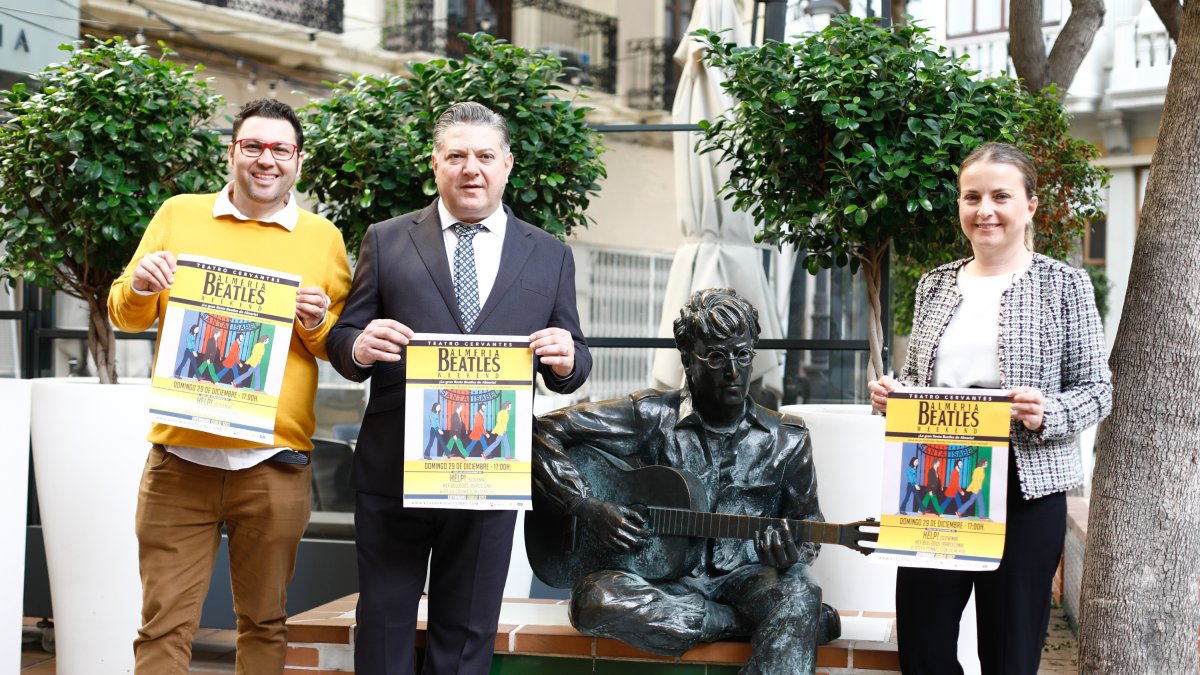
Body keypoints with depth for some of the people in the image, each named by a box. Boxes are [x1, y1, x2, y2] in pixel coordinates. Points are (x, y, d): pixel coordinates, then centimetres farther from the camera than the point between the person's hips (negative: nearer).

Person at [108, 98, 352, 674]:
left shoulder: (323, 238, 8)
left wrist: (318, 324, -9)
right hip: (180, 459, 0)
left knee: (265, 624, 11)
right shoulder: (179, 215, 9)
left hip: (275, 468, 0)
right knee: (164, 627, -1)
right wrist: (140, 287, -8)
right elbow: (126, 316, 13)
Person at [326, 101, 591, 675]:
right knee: (385, 623, 9)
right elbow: (342, 341, 4)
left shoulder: (550, 256, 7)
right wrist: (360, 348, -19)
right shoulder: (386, 241, 4)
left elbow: (568, 373, 8)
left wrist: (567, 360, -16)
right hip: (393, 471, -1)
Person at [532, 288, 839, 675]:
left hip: (742, 578, 0)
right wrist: (586, 507, -15)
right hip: (666, 581, 0)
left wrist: (791, 554, -12)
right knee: (594, 599, -35)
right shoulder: (651, 417, -2)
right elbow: (542, 433, -3)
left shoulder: (786, 440, 6)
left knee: (796, 589, -36)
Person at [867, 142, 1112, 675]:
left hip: (1025, 490, -4)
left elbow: (1096, 389, -2)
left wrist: (1048, 413, -21)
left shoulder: (1063, 284, -2)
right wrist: (893, 393, -3)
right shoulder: (935, 284, 10)